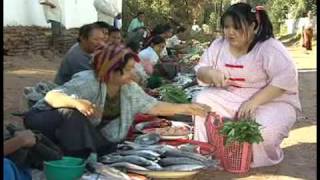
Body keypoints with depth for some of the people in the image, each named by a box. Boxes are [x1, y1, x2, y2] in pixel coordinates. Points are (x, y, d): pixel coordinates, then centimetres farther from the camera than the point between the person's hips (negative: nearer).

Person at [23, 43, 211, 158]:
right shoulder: (87, 82, -32)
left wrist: (185, 108, -12)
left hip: (89, 132, 6)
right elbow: (51, 96, -40)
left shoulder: (129, 88, -10)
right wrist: (76, 102, -60)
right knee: (72, 113, -38)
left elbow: (153, 106, -4)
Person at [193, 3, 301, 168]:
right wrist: (211, 73, -21)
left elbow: (285, 79, -24)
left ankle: (262, 160, 1)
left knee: (265, 130, -34)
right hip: (229, 99, 5)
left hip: (271, 102, -5)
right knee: (202, 101, -17)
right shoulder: (219, 45, 2)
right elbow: (200, 71, 5)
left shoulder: (270, 47, -15)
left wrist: (254, 102, -31)